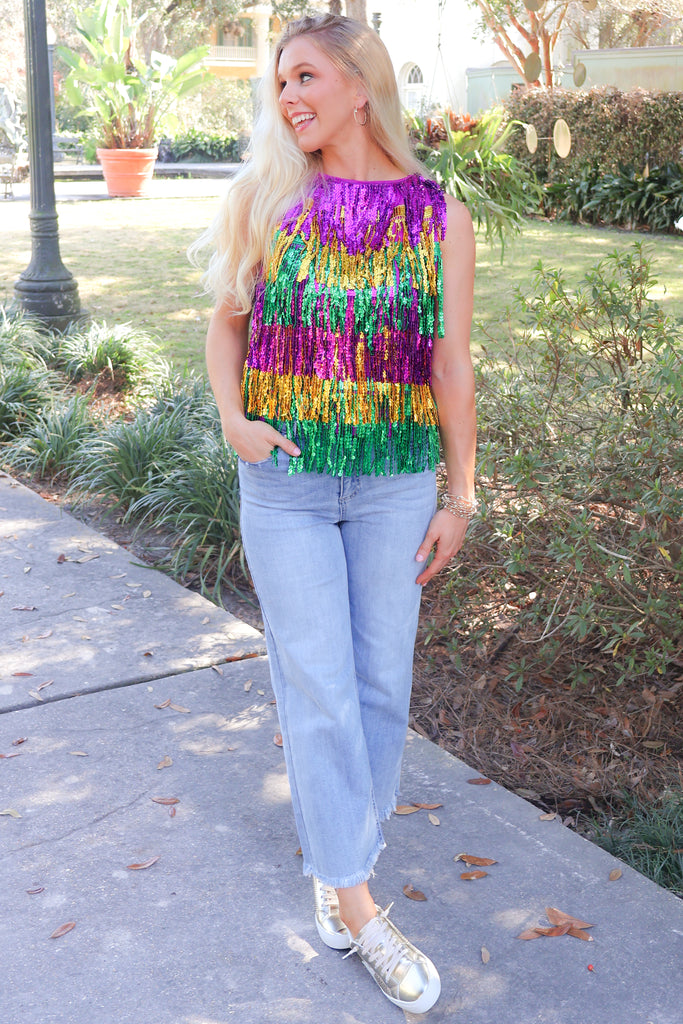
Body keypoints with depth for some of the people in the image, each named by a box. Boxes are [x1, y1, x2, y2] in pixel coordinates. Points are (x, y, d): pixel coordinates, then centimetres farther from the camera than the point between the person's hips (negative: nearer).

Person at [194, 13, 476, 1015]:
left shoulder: (439, 217, -2)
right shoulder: (263, 198, -1)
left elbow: (452, 363, 0)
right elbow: (227, 319, 8)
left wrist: (460, 497, 1)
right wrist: (232, 417, -9)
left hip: (395, 483, 1)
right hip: (285, 482, -1)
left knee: (381, 679, 9)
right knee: (317, 686, 1)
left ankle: (341, 854, 32)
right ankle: (354, 898, 14)